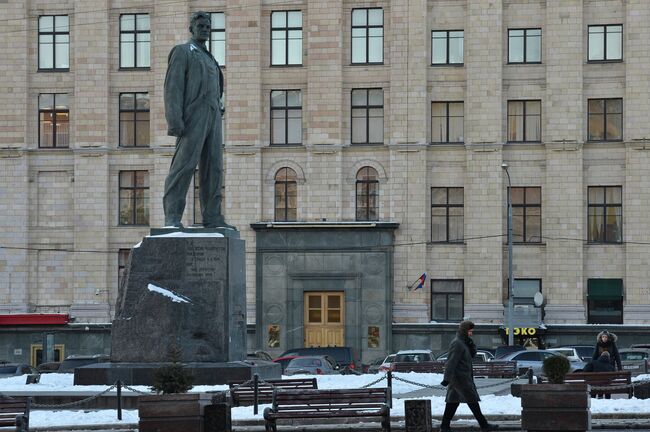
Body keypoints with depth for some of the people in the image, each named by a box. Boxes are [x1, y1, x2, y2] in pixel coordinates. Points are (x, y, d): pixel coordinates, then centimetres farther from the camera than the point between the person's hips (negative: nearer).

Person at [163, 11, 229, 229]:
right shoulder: (181, 51, 2)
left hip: (212, 118, 8)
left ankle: (212, 217, 1)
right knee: (184, 165, -13)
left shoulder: (208, 58, 26)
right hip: (192, 116, -8)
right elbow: (173, 87, -8)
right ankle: (172, 217, -15)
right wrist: (174, 121, -19)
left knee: (213, 168, 1)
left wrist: (216, 123, 17)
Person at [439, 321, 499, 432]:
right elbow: (451, 361, -22)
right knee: (472, 400, -4)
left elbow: (472, 354, 16)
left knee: (453, 400, 9)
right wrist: (447, 378, -27)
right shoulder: (457, 343, -16)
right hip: (461, 377, -10)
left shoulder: (463, 342, 16)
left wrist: (471, 344, -3)